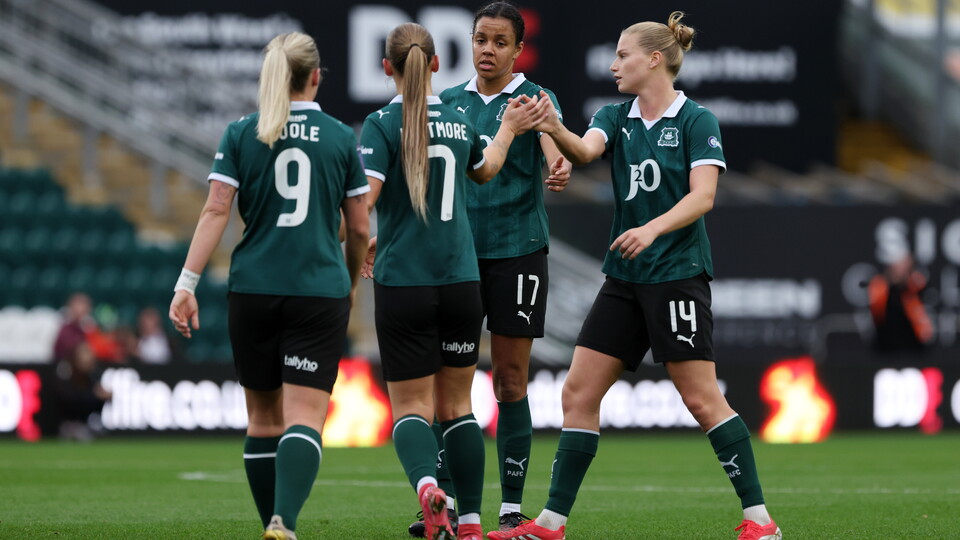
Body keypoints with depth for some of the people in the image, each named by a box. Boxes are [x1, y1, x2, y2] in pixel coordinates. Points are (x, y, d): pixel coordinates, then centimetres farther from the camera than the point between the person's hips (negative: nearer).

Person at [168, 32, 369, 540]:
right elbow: (359, 226, 7)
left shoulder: (241, 134, 2)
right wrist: (351, 281, 24)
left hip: (253, 289, 2)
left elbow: (216, 211, -6)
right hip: (320, 290, -2)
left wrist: (187, 283, -6)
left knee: (264, 416, 15)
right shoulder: (340, 137, 2)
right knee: (305, 418, -7)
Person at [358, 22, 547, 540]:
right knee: (456, 405, 14)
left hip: (401, 282, -4)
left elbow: (363, 196, -19)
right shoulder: (460, 121, 7)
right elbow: (484, 171, 28)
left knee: (411, 405, 0)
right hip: (461, 282, 4)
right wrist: (508, 130, 44)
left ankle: (427, 484, -28)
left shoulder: (383, 124, -9)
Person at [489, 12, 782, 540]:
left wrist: (653, 229, -30)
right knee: (578, 392, 3)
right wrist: (556, 131, -33)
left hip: (678, 274, -6)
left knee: (701, 398, -9)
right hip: (624, 278, 6)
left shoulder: (696, 121, -6)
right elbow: (585, 149, -11)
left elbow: (702, 196, -15)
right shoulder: (615, 117, 9)